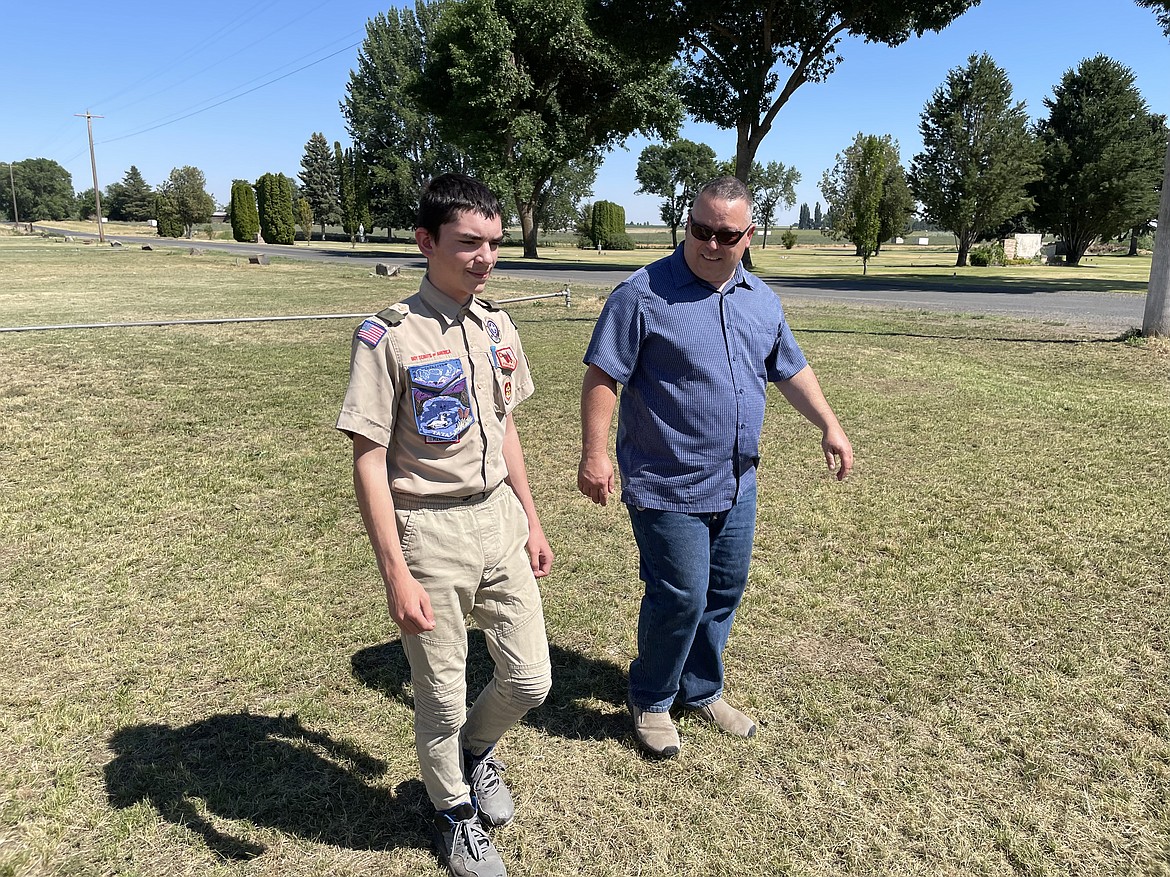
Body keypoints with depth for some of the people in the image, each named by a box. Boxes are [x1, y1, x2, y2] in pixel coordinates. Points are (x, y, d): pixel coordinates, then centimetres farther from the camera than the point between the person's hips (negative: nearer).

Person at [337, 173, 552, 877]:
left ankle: (477, 749, 45)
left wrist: (532, 521, 16)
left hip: (499, 521, 6)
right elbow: (369, 461, -15)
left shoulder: (498, 327, 5)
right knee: (443, 699, 10)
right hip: (430, 531, -5)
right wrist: (397, 574, -18)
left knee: (530, 679, 12)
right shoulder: (388, 337, -15)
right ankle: (455, 811, 39)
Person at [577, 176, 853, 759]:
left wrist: (829, 426, 12)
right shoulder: (643, 294, -12)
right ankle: (650, 700, 22)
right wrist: (594, 454, -21)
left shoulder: (761, 300, 9)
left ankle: (702, 690, 36)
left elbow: (791, 370, 19)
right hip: (667, 487, -7)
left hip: (737, 484, 7)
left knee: (725, 592, 15)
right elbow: (602, 376, -14)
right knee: (681, 597, -2)